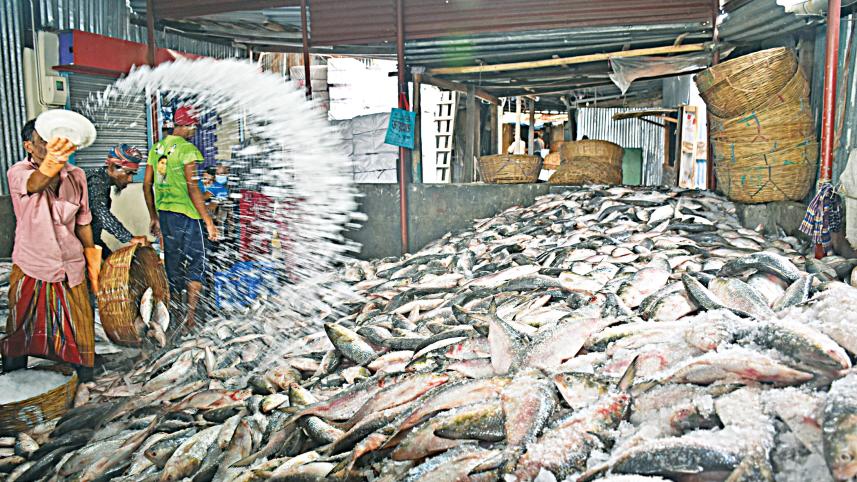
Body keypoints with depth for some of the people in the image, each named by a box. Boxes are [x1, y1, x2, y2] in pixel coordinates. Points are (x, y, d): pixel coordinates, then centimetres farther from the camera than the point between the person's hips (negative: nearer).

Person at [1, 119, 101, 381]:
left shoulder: (76, 175, -3)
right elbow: (34, 184, -40)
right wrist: (50, 163, -63)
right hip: (30, 267, -2)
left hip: (71, 267, 2)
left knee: (80, 329, 8)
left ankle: (86, 383, 27)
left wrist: (92, 261, 10)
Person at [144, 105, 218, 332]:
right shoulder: (187, 149, -12)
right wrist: (208, 220, -15)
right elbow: (192, 188, -17)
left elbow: (147, 185, 13)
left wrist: (153, 217, 21)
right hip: (187, 214, -7)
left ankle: (177, 315, 26)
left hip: (165, 213, 7)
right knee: (196, 266, 1)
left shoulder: (156, 148, 11)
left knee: (173, 264, 15)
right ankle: (190, 320, -1)